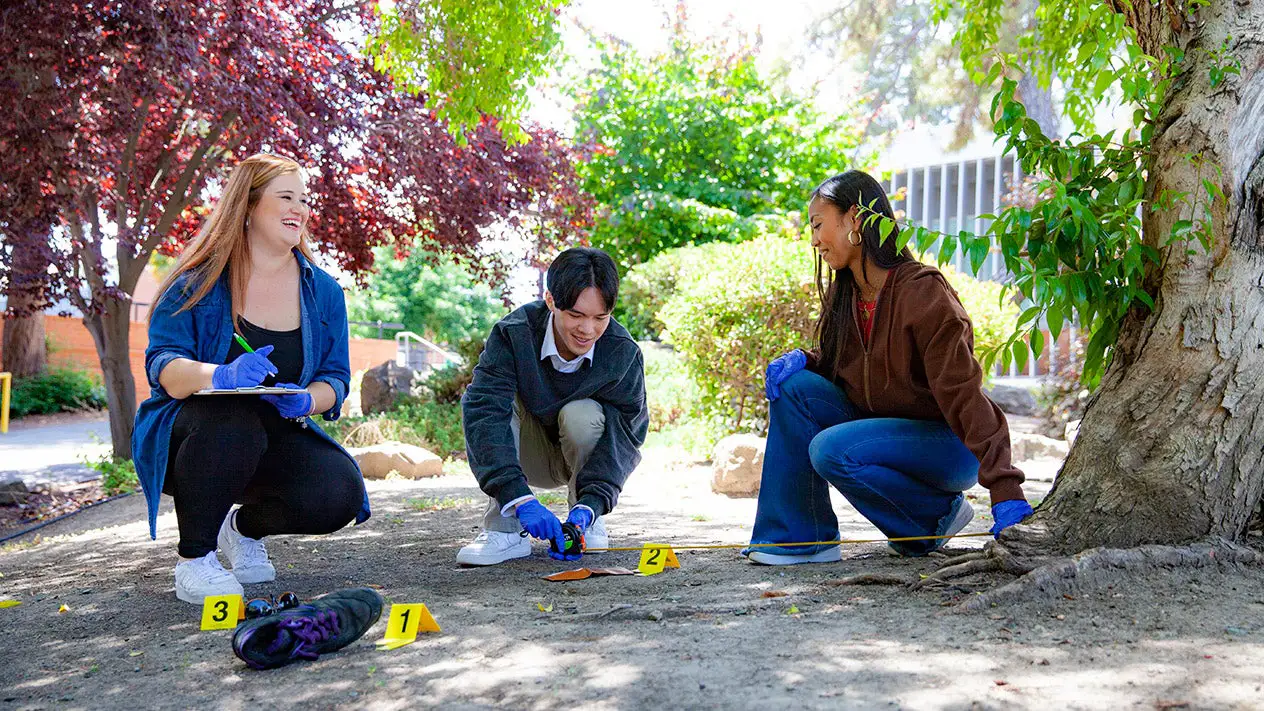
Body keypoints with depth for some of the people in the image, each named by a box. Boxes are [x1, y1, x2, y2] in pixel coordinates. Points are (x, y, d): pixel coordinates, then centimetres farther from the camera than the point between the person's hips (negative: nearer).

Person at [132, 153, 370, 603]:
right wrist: (223, 375, -41)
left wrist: (306, 400, -22)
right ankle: (194, 558, -14)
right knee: (232, 423, -39)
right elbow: (162, 366, -18)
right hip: (187, 438, -3)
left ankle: (245, 528, 12)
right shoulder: (198, 282, -8)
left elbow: (336, 377, 2)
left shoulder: (323, 291, 4)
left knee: (340, 494, -24)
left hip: (276, 437, 4)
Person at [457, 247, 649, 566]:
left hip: (587, 455, 0)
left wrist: (590, 504, -43)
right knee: (476, 398, -28)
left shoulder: (623, 352, -23)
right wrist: (520, 499, -51)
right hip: (527, 459, 0)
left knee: (581, 414, -33)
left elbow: (625, 432, -25)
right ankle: (504, 529, -24)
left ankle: (586, 520, -8)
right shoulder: (513, 334, -27)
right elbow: (484, 413, -38)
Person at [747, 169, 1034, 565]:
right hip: (882, 432, 7)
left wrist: (1007, 493, -31)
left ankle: (938, 514, -4)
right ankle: (799, 537, -9)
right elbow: (836, 364, 15)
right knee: (794, 386, -13)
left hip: (949, 445, -7)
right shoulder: (842, 295, 1)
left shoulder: (922, 291, -22)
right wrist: (801, 360, -10)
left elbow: (964, 395, -26)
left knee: (831, 449, -29)